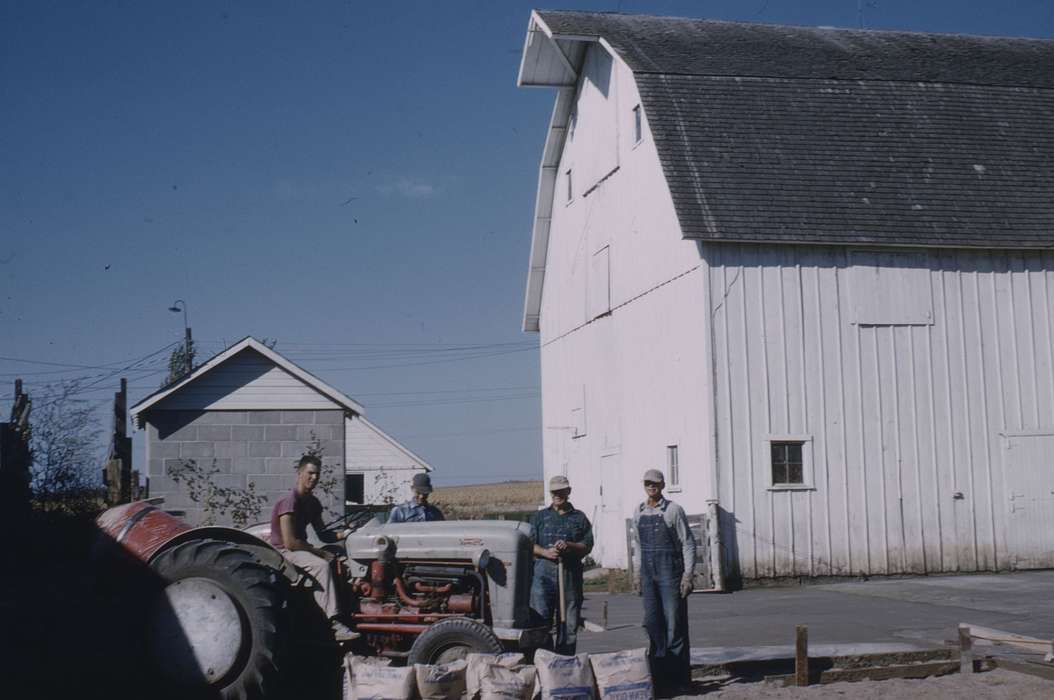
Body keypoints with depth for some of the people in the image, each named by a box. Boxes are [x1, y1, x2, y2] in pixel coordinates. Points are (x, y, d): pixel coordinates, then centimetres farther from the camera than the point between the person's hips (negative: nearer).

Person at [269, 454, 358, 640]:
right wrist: (319, 552, -20)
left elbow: (322, 534, 12)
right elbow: (290, 543, -23)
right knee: (322, 565, -32)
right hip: (283, 552, -9)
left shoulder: (312, 503, 9)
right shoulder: (289, 502, -18)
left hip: (301, 548, 9)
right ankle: (334, 624, -37)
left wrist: (342, 534, -7)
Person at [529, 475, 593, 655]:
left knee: (569, 623, 4)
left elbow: (588, 545, 8)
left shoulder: (579, 518, 14)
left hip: (570, 572, 1)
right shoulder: (540, 516, 13)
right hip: (544, 572, -1)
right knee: (541, 618, -8)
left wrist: (569, 546, -11)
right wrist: (545, 552, -12)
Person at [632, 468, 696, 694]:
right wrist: (636, 574, 14)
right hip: (648, 573, 5)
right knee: (652, 622, 8)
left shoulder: (673, 510, -7)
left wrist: (687, 575, -13)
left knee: (674, 623, -3)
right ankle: (659, 673, 17)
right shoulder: (639, 512, 9)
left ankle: (678, 674, 4)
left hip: (670, 573, -5)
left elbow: (688, 543, -7)